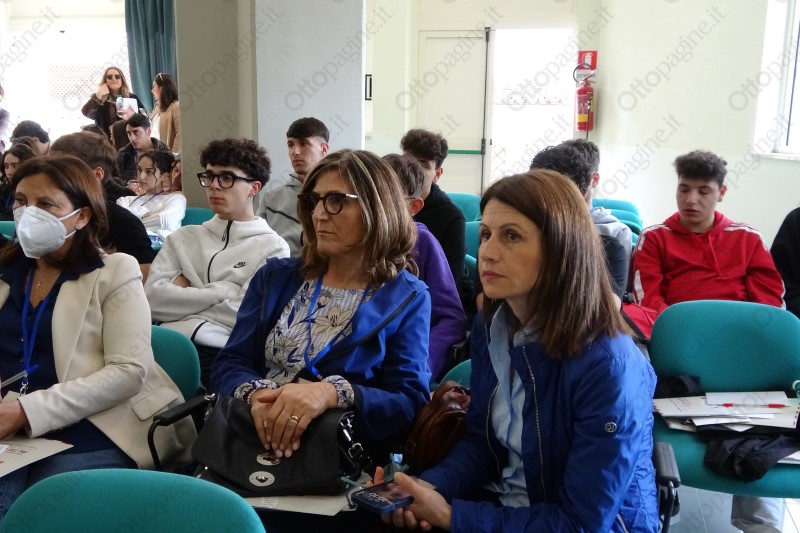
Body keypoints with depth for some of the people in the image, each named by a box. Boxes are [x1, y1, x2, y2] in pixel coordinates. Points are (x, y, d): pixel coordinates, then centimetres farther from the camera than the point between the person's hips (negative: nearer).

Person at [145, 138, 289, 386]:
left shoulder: (272, 247, 8)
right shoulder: (183, 237, 21)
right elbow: (153, 298, 5)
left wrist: (182, 294, 4)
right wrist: (224, 293, -1)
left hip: (219, 354, -3)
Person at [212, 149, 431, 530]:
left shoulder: (406, 298, 4)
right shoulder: (276, 277, 14)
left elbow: (410, 404, -5)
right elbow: (229, 365, 7)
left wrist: (334, 393, -24)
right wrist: (256, 394, -17)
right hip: (246, 446, 3)